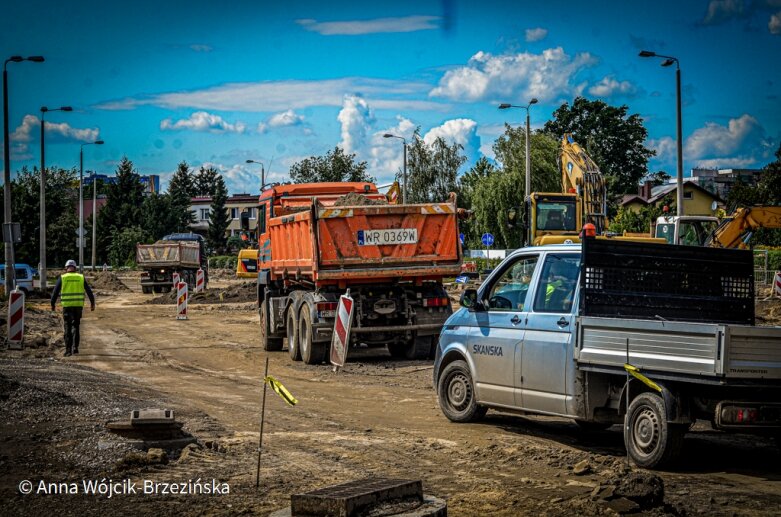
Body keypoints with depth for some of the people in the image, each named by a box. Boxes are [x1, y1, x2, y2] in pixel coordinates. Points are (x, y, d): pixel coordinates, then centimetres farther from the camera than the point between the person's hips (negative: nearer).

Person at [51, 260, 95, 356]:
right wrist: (92, 303, 12)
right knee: (75, 326, 15)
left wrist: (52, 304, 11)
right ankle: (75, 347, 7)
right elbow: (89, 291, 5)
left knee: (68, 328, 5)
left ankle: (68, 350, 1)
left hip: (67, 306, -2)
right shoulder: (81, 278, 4)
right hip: (78, 306, 2)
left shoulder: (62, 278, -1)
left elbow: (55, 292, 0)